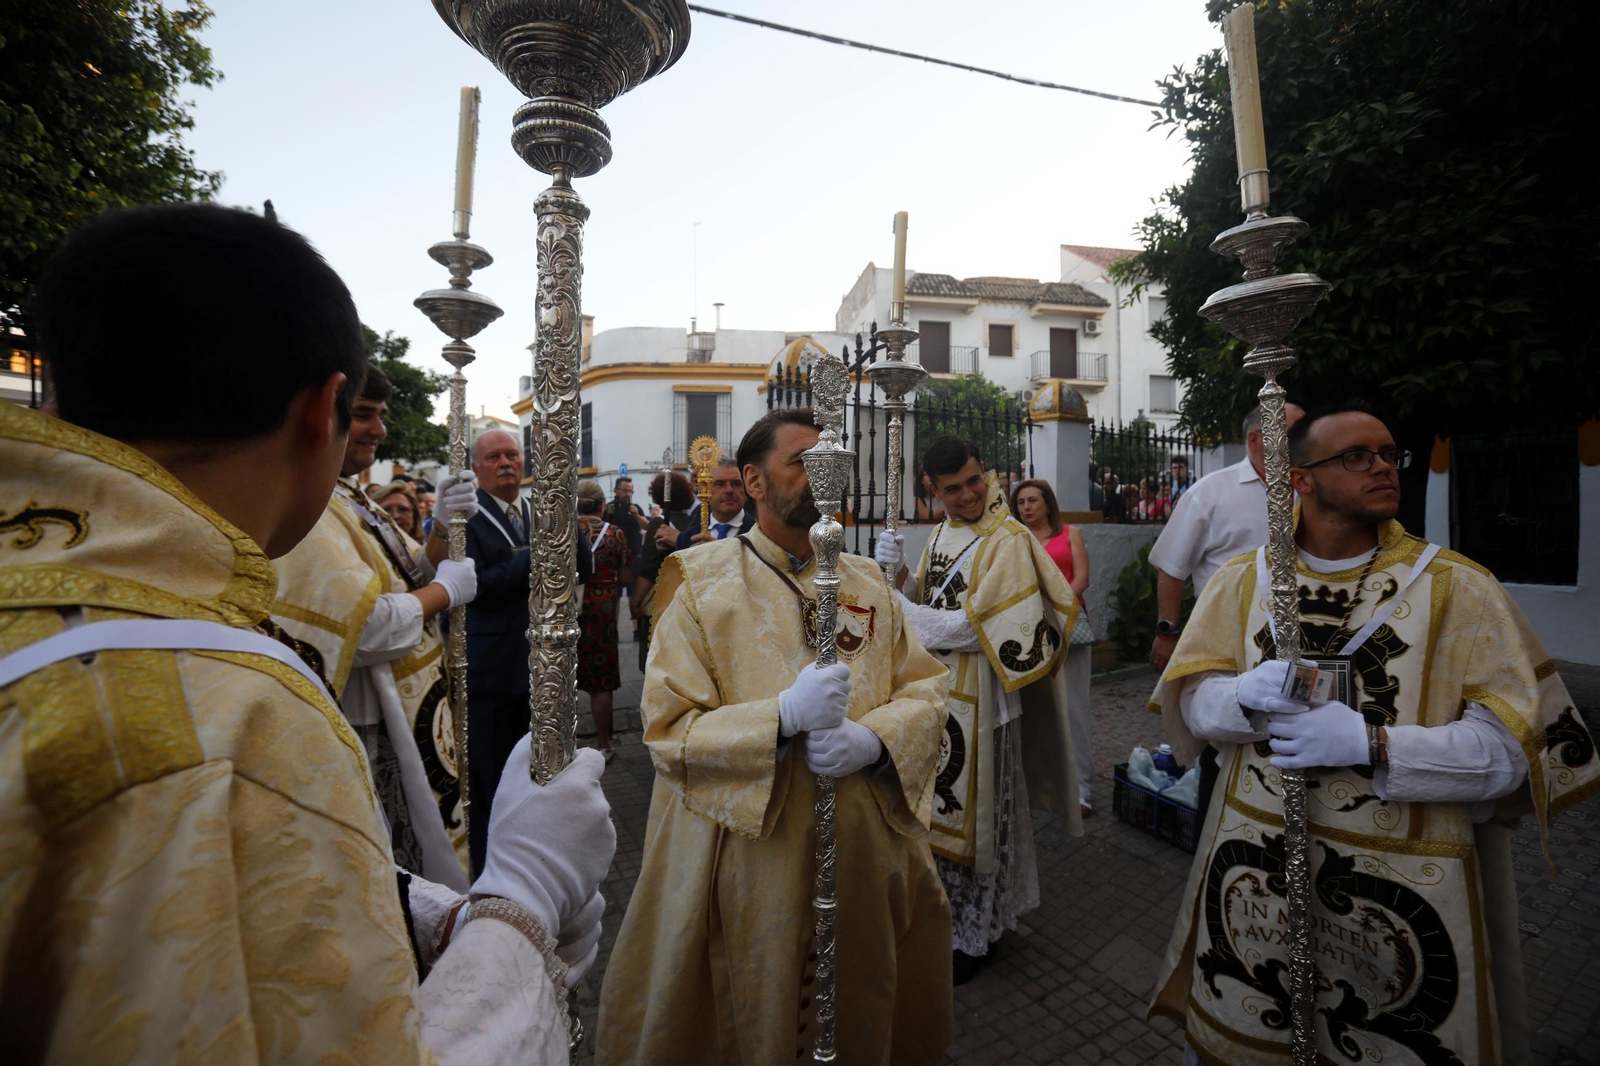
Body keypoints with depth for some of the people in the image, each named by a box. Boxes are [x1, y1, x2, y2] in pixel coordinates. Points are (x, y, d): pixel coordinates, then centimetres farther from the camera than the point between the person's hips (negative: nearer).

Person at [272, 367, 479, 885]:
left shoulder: (351, 499, 8)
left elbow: (416, 573, 11)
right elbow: (369, 626, -28)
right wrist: (447, 588, -13)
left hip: (410, 716, 9)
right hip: (372, 734, -9)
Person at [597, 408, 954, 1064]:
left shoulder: (866, 581, 3)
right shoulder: (700, 584, -8)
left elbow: (926, 690, 1)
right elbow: (667, 729, -13)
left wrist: (873, 739, -19)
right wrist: (784, 715, -26)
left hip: (866, 845, 4)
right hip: (744, 854, -3)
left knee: (866, 1009, 21)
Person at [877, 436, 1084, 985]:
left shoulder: (1008, 541, -16)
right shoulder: (941, 533, 8)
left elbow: (972, 626, -21)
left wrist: (902, 611, -15)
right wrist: (895, 570, -8)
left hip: (976, 697, -7)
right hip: (934, 689, 7)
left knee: (971, 813, 9)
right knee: (939, 809, 20)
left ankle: (974, 935, 31)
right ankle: (946, 913, 43)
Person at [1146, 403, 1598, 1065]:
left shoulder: (1457, 586, -7)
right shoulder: (1242, 580, -2)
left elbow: (1511, 745, -11)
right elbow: (1195, 702, -2)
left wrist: (1368, 744, -25)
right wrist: (1249, 694, -22)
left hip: (1406, 878, -1)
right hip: (1254, 862, 2)